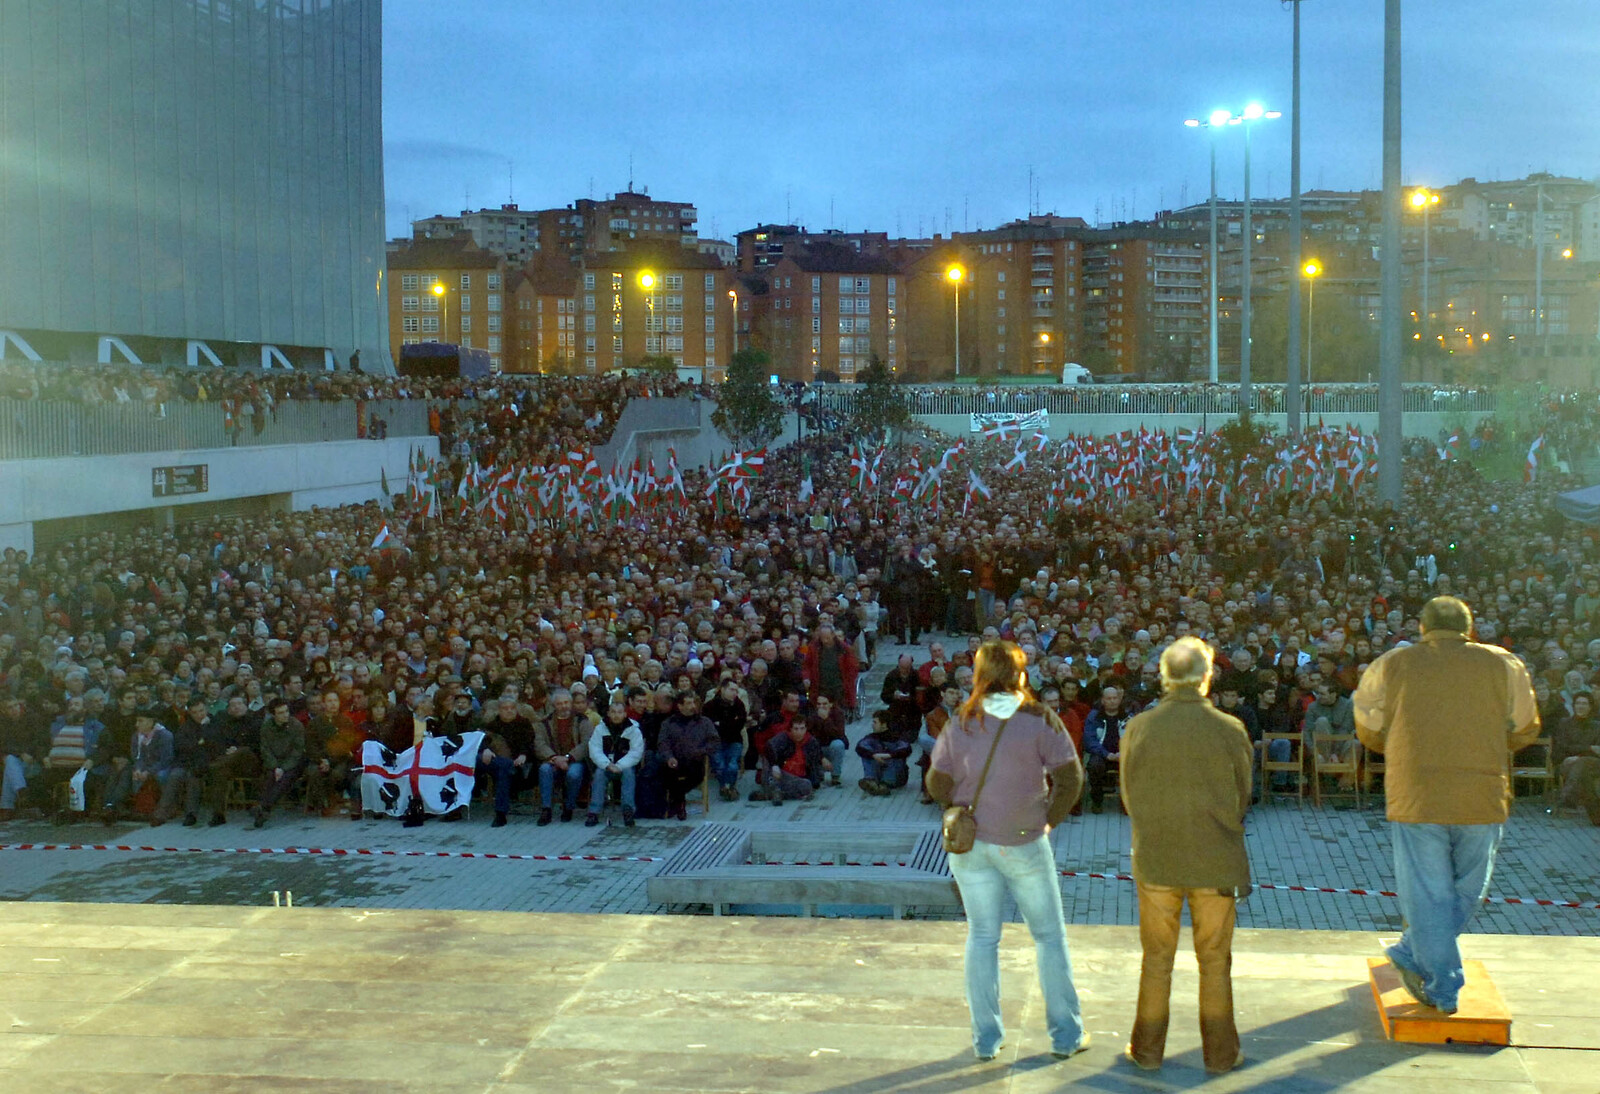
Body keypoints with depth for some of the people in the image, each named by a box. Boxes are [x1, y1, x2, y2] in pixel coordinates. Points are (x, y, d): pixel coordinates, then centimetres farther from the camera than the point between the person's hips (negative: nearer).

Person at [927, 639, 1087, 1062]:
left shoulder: (960, 725, -1)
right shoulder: (1040, 720, -9)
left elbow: (937, 783, 4)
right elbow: (1070, 777, -11)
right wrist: (1050, 818, 2)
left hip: (971, 844, 2)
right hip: (1024, 843, -2)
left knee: (982, 937, 10)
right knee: (1049, 936, 11)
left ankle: (986, 1039, 12)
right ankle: (1066, 1035, 16)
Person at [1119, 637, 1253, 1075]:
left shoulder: (1138, 728, -8)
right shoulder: (1230, 730, -10)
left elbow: (1129, 797, 3)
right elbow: (1242, 798, 1)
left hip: (1155, 859, 1)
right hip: (1215, 861, -1)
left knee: (1156, 960, 13)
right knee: (1215, 962, 12)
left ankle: (1148, 1049, 21)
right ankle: (1220, 1052, 20)